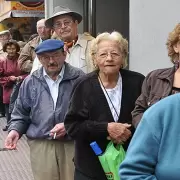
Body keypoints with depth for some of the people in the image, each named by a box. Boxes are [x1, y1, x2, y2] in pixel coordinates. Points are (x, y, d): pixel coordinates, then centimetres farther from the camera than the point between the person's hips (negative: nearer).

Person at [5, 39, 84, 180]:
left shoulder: (79, 78, -1)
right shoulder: (30, 82, 9)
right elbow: (21, 112, 16)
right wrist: (15, 130, -1)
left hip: (73, 143, -2)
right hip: (41, 145, 2)